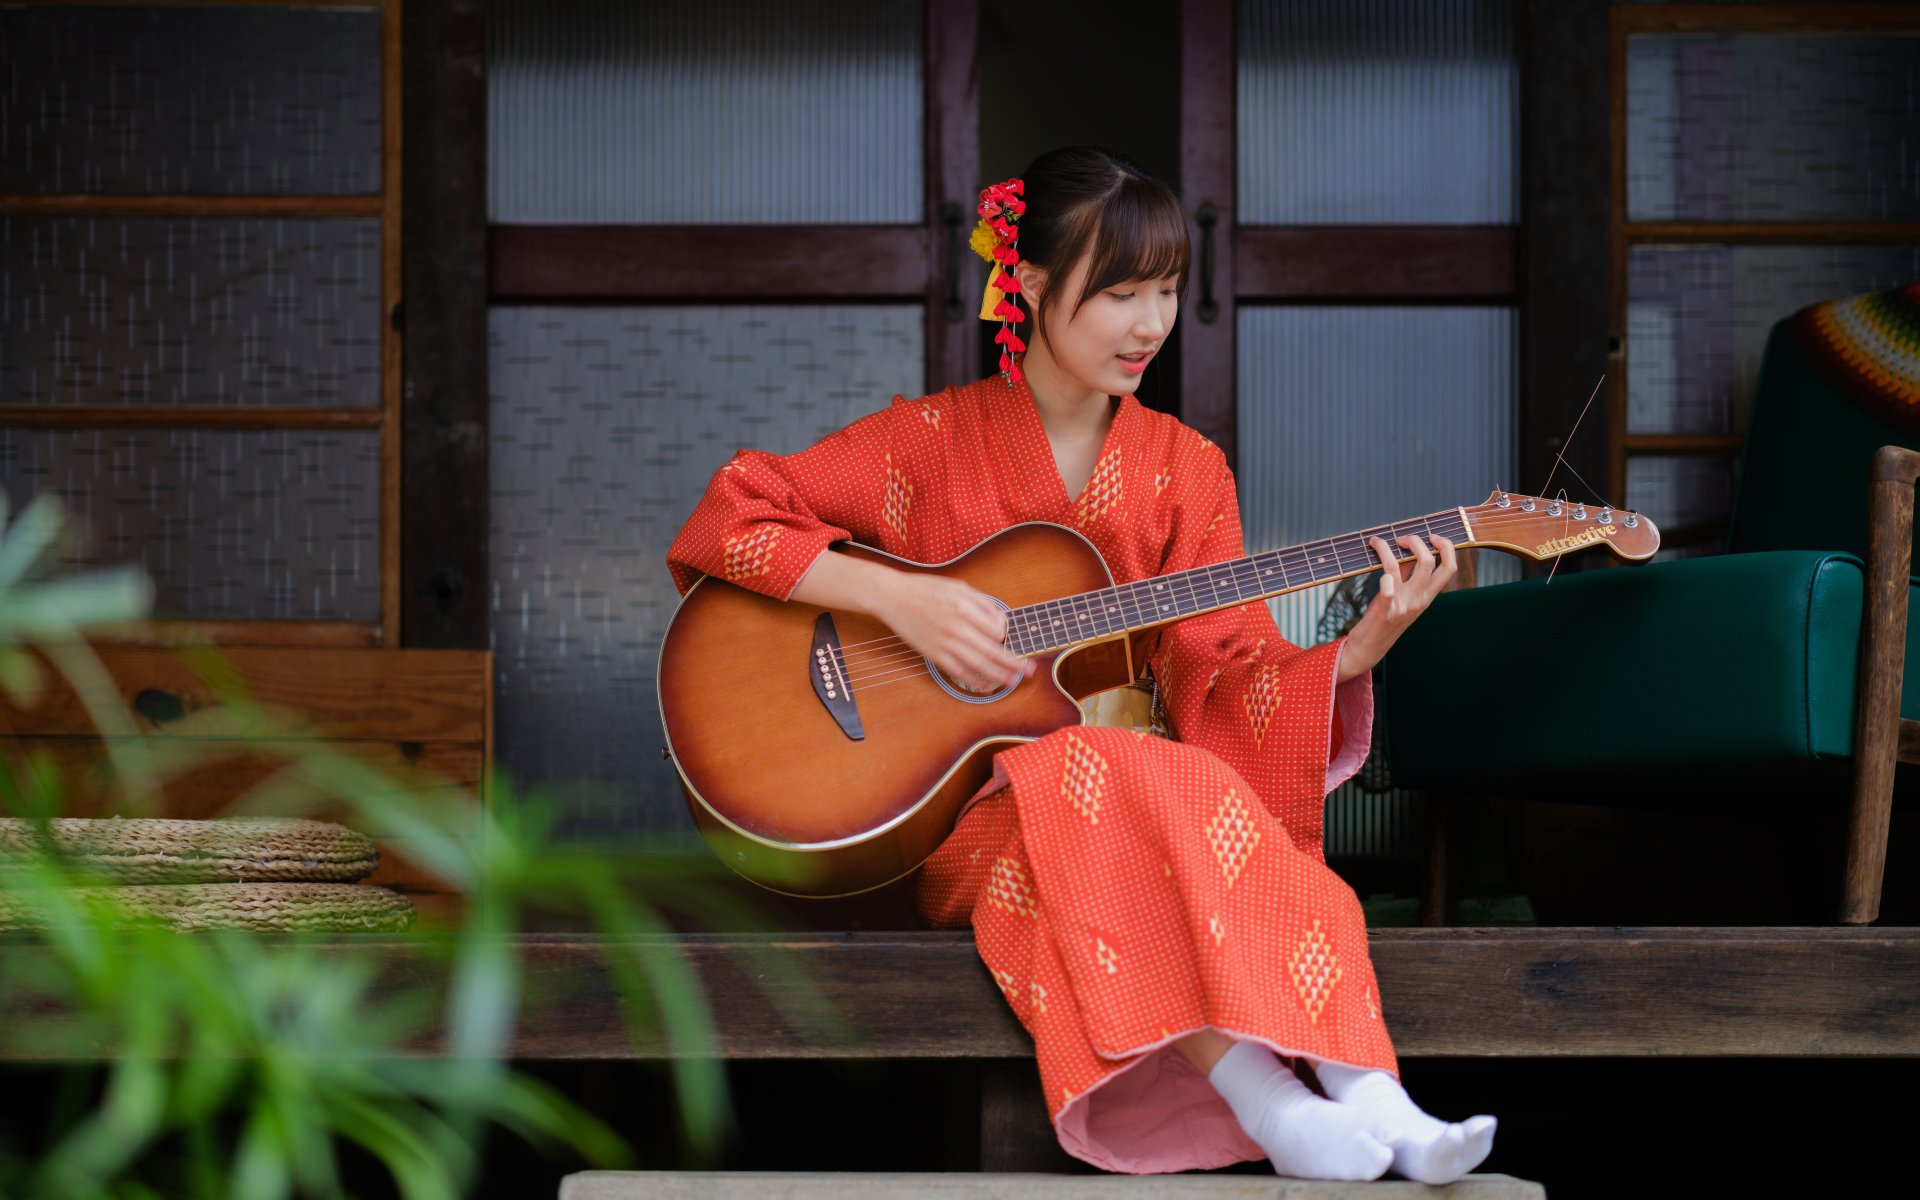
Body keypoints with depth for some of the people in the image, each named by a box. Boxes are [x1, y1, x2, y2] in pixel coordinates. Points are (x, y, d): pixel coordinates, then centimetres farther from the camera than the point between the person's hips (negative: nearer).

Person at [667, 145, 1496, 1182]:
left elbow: (1219, 686, 3)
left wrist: (1357, 650, -15)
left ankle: (1372, 1101, -46)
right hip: (971, 812, -3)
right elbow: (729, 520, -5)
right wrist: (899, 599, -16)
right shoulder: (930, 442, 1)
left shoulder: (1184, 469, 10)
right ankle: (1267, 1105, -47)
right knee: (1105, 778, -36)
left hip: (1149, 784, 3)